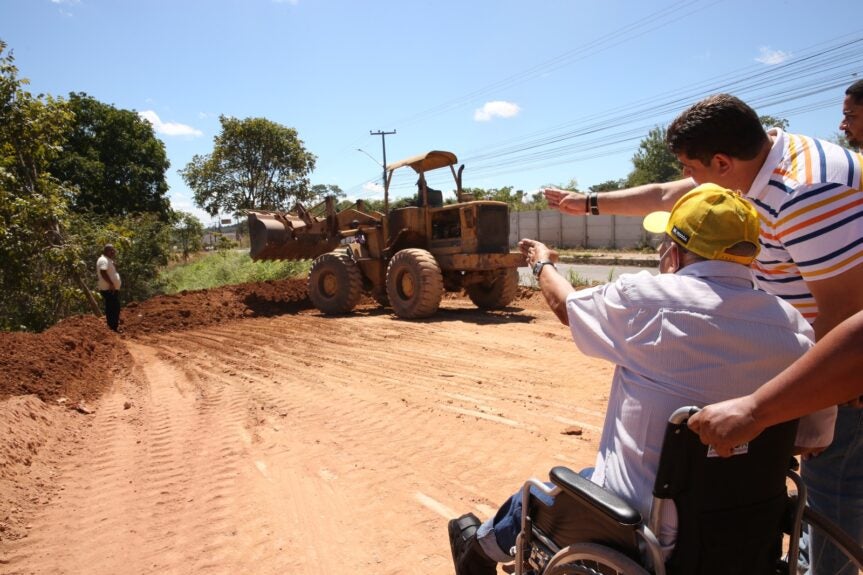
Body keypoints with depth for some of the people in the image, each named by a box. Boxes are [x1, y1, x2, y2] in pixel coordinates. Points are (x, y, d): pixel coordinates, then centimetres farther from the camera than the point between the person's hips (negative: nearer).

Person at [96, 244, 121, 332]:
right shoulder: (103, 260, -14)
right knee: (112, 309, -9)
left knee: (115, 308, 15)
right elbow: (103, 272, -27)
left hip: (113, 289, 11)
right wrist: (111, 283, -31)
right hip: (108, 289, -11)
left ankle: (115, 327, 22)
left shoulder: (108, 260, 19)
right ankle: (113, 328, -8)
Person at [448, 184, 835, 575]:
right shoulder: (793, 327, -8)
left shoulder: (647, 297, -19)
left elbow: (565, 305, 1)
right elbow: (815, 436, 1)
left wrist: (542, 264, 22)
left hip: (634, 522, -5)